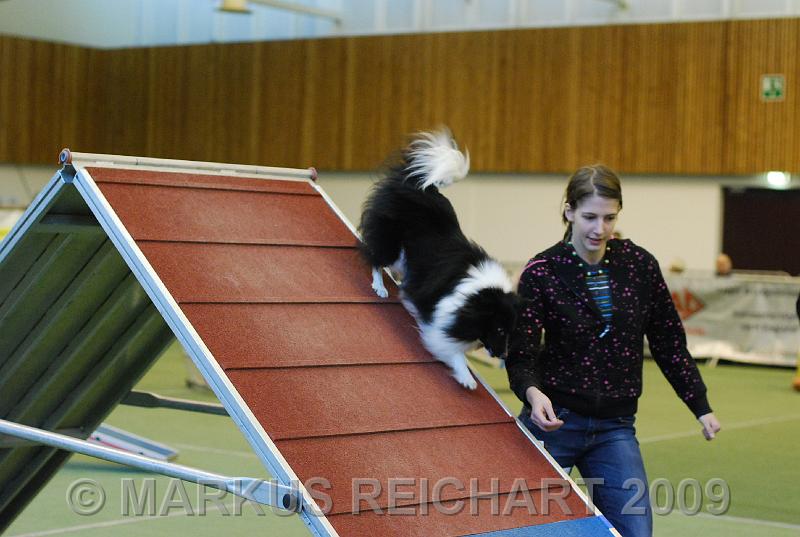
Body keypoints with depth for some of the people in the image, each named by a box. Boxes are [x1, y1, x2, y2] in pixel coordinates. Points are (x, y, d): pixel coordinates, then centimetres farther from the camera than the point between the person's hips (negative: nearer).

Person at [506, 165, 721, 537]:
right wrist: (533, 393, -34)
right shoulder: (542, 271, -8)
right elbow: (521, 354, -13)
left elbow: (668, 342, 8)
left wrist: (701, 407, 7)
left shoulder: (639, 264, 0)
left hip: (615, 427, 2)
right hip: (554, 422, -2)